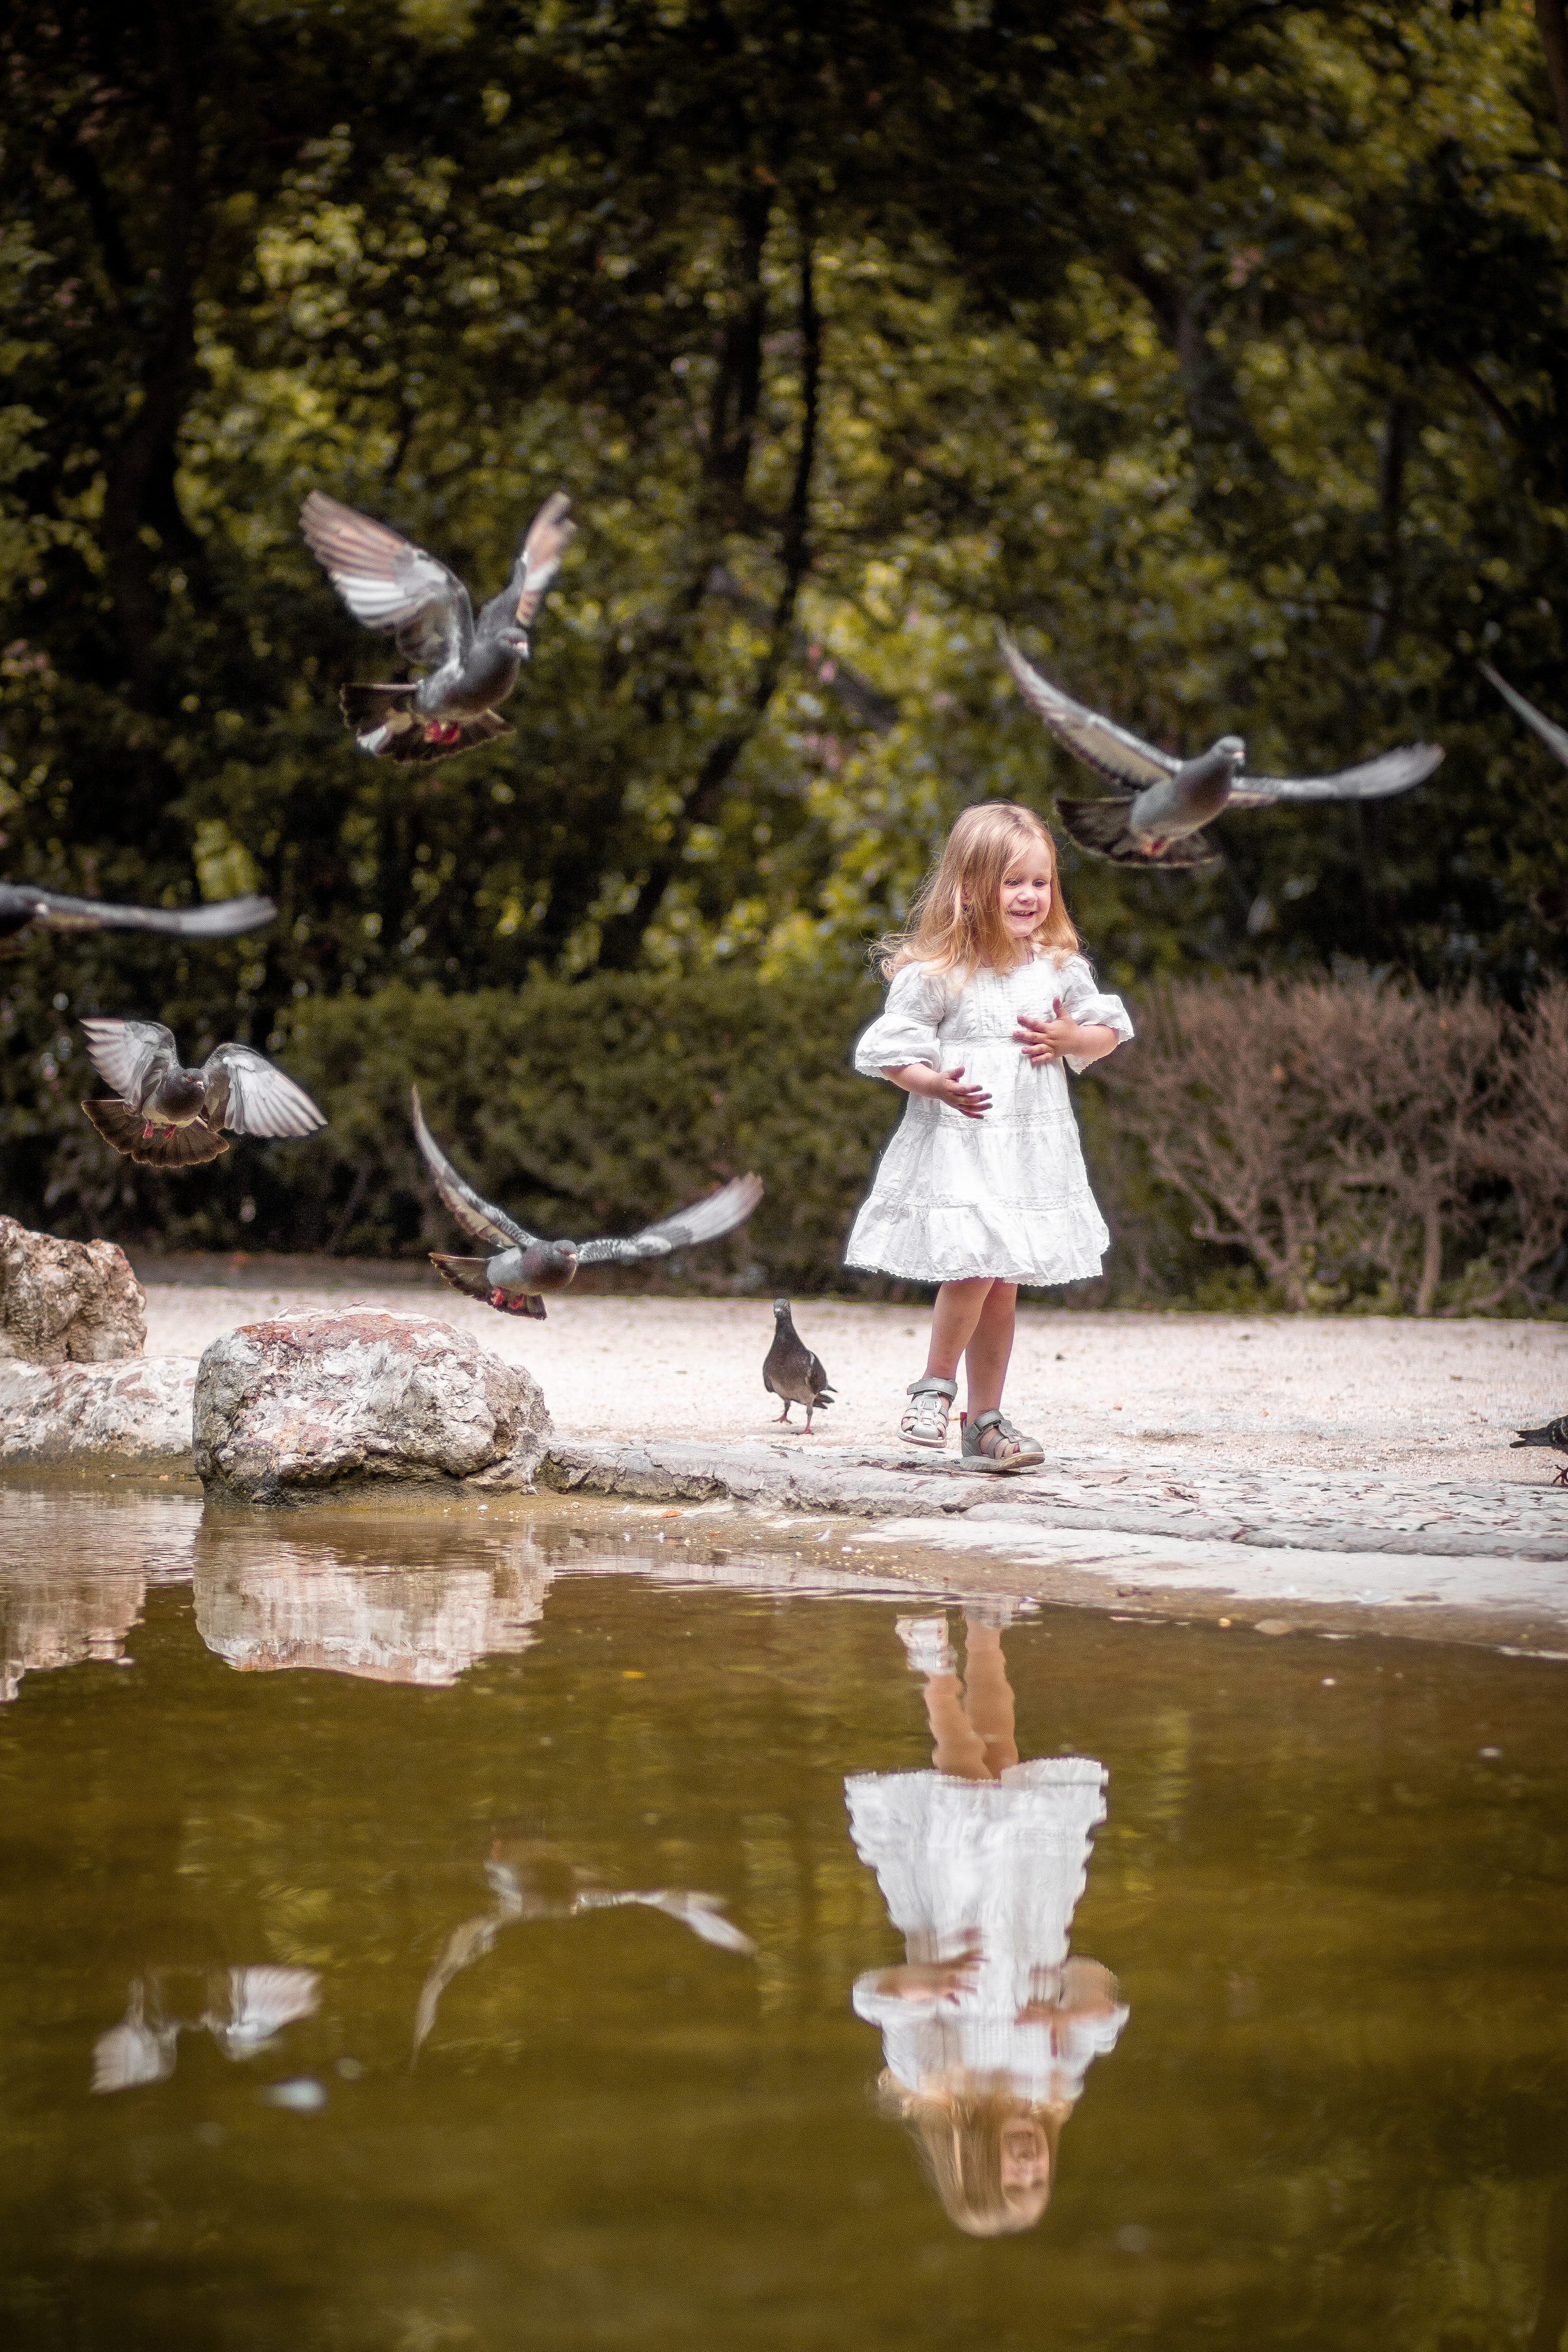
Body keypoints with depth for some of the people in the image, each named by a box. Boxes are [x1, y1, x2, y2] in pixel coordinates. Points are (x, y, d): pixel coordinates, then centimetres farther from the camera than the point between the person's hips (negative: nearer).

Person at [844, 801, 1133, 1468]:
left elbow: (1107, 1031, 15)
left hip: (1034, 1150, 5)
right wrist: (934, 1084, -22)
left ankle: (985, 1422, 17)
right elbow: (888, 1048, -5)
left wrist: (1070, 1039, -7)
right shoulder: (936, 975, -8)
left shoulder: (1060, 968, 5)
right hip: (958, 1145, -5)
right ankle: (935, 1385, 5)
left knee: (1003, 1285, 9)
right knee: (972, 1268, -18)